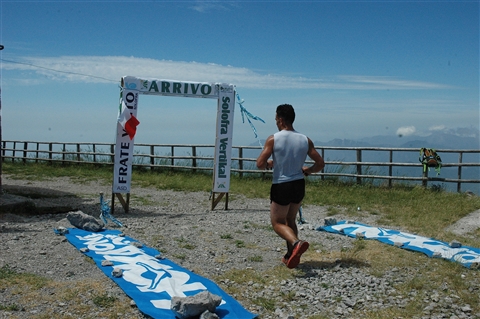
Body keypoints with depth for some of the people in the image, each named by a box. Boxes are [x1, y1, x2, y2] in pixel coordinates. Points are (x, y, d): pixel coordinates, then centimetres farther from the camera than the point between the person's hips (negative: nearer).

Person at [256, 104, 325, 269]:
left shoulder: (273, 139, -12)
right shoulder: (305, 140, -1)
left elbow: (260, 164, -16)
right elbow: (320, 164, 1)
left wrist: (268, 164, 6)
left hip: (281, 186, -5)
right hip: (299, 185, 5)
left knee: (277, 222, 8)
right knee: (290, 220, 22)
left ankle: (296, 243, -19)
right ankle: (291, 255, 23)